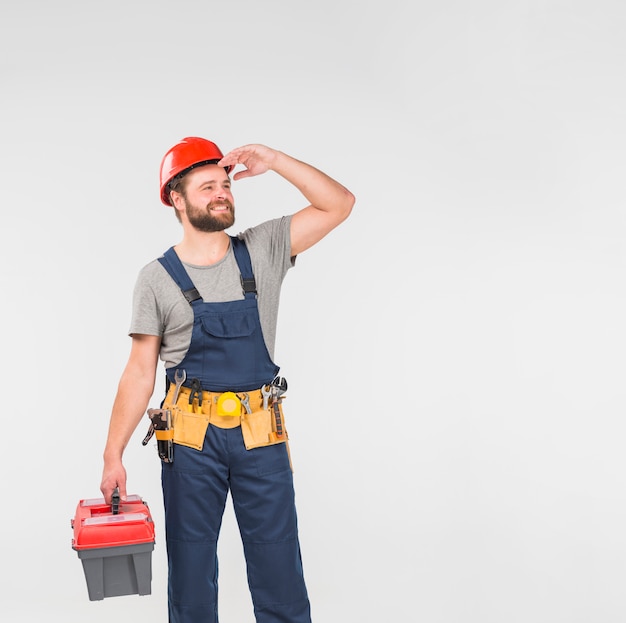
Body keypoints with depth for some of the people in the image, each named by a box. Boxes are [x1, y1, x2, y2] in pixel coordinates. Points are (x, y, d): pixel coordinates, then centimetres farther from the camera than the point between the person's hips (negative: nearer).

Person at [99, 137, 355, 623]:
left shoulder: (262, 250, 4)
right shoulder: (157, 278, 0)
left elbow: (340, 204, 0)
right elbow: (140, 373, 0)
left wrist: (274, 161, -8)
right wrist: (113, 455, -4)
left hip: (262, 434, 1)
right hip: (190, 439, -1)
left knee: (279, 569, 8)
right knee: (190, 569, 12)